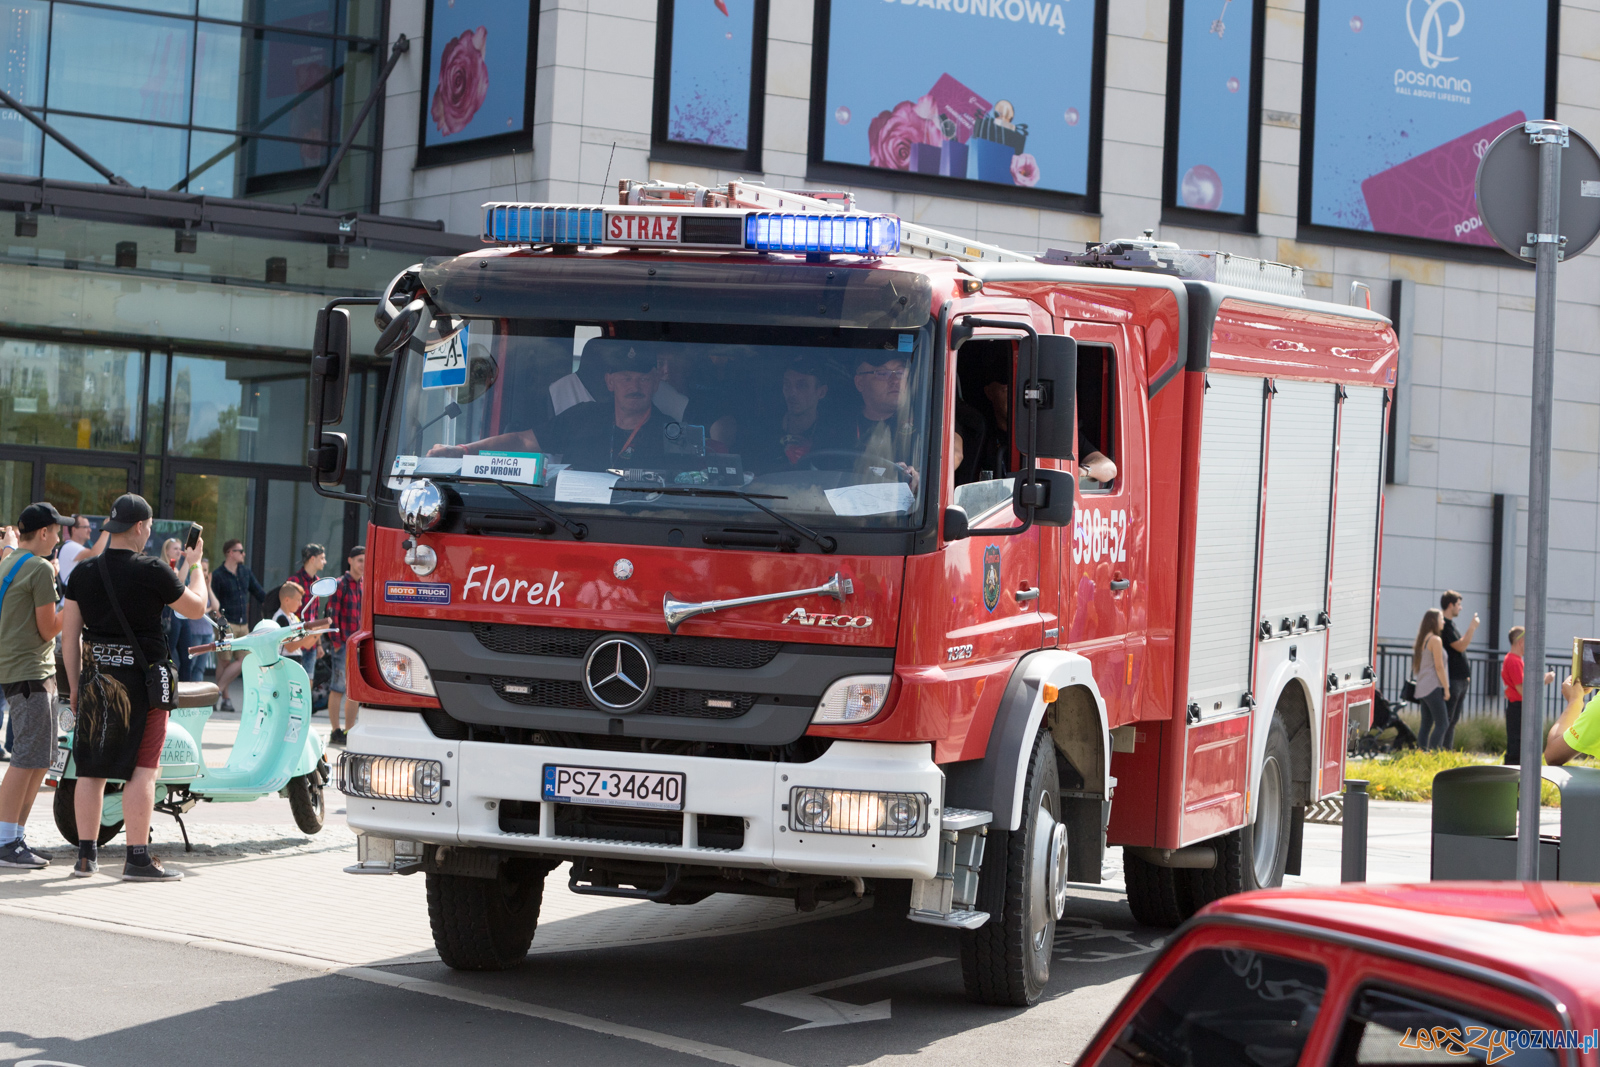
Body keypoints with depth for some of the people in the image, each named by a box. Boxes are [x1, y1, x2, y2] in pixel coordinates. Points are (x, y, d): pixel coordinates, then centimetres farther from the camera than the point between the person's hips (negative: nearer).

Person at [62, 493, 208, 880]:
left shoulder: (83, 573, 5)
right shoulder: (153, 572, -10)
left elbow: (69, 635, 6)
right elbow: (197, 608, 3)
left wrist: (76, 686, 14)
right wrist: (194, 565, 17)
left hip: (94, 678, 5)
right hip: (141, 681, -5)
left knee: (90, 769, 9)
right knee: (141, 771, -2)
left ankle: (86, 855, 12)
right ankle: (137, 858, -3)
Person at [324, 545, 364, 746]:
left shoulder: (364, 586, 16)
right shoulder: (340, 584, -6)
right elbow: (332, 613, -10)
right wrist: (336, 641, -16)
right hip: (344, 644, -7)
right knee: (339, 688, -5)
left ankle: (349, 731, 14)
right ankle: (336, 731, -3)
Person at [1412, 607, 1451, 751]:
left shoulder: (1422, 639, 15)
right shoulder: (1435, 640, -10)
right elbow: (1439, 666, -13)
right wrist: (1446, 688, -9)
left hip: (1422, 688, 9)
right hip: (1433, 687, -9)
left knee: (1426, 724, 8)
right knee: (1442, 723, -10)